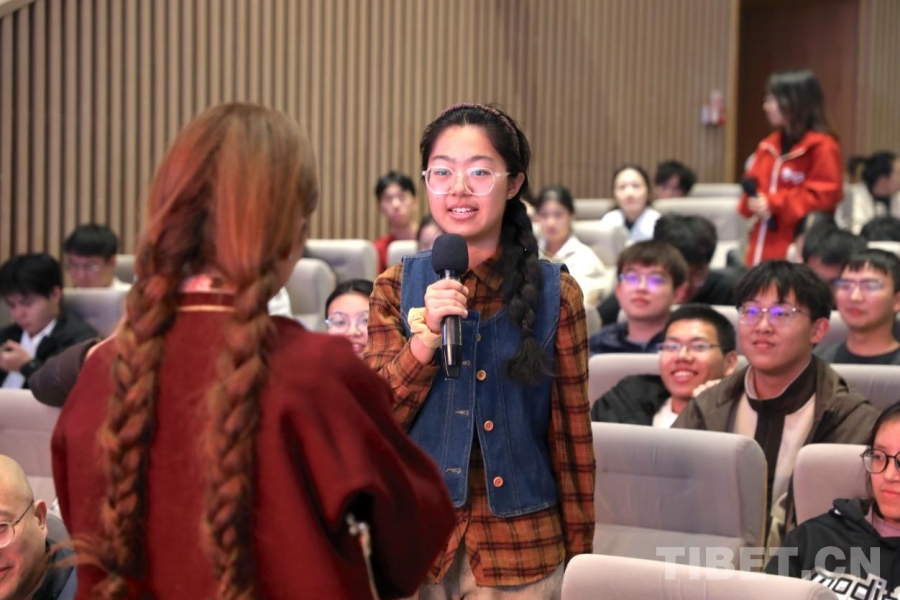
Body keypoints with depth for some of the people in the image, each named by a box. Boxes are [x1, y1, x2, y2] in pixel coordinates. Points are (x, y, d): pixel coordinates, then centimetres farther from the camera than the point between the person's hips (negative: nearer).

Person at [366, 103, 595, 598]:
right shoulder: (397, 288, 1)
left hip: (521, 550, -1)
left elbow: (572, 435, 0)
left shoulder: (555, 294, -3)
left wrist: (579, 555, 0)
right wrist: (426, 335, -19)